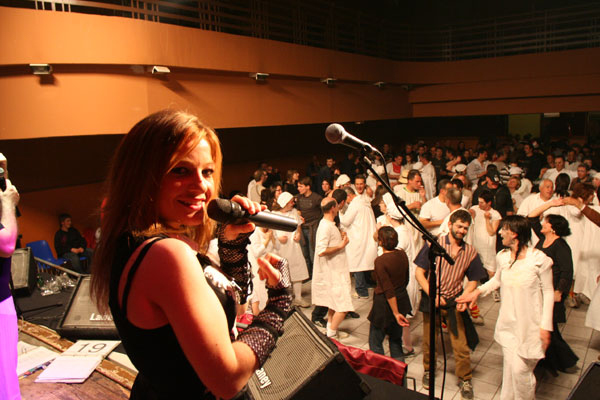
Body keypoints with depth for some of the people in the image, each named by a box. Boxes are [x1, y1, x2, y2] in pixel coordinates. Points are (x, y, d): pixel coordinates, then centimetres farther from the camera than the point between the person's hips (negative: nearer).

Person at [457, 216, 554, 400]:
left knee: (520, 370, -1)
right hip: (508, 323, 4)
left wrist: (545, 326, -8)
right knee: (510, 367, 11)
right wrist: (478, 291, 6)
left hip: (529, 325, -4)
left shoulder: (539, 259, -14)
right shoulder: (502, 257, 1)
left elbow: (548, 292, -7)